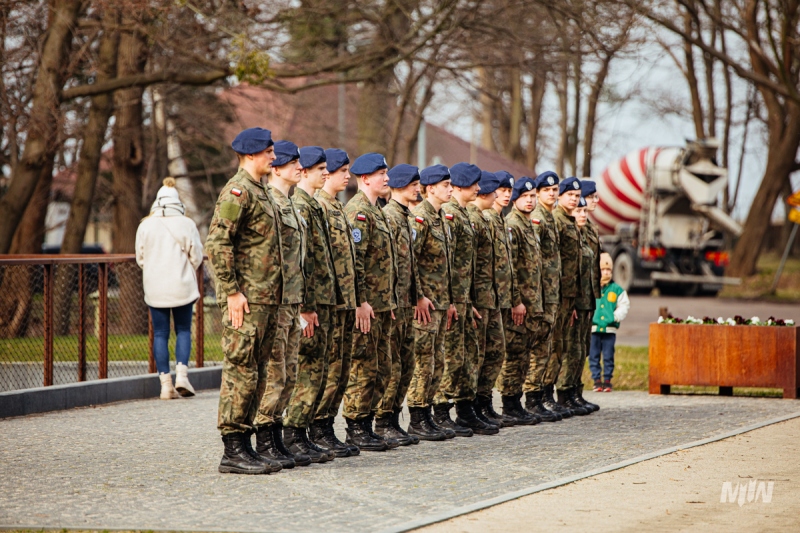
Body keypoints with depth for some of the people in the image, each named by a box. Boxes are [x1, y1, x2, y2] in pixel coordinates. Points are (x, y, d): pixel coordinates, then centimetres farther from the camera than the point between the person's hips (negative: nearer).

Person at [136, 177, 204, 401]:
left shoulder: (145, 225, -1)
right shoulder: (186, 224, -5)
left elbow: (140, 258, 6)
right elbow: (196, 256, -1)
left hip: (155, 288, 1)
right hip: (182, 287, -1)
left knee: (160, 334, 5)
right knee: (183, 330, 10)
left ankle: (166, 383, 1)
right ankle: (181, 373, -7)